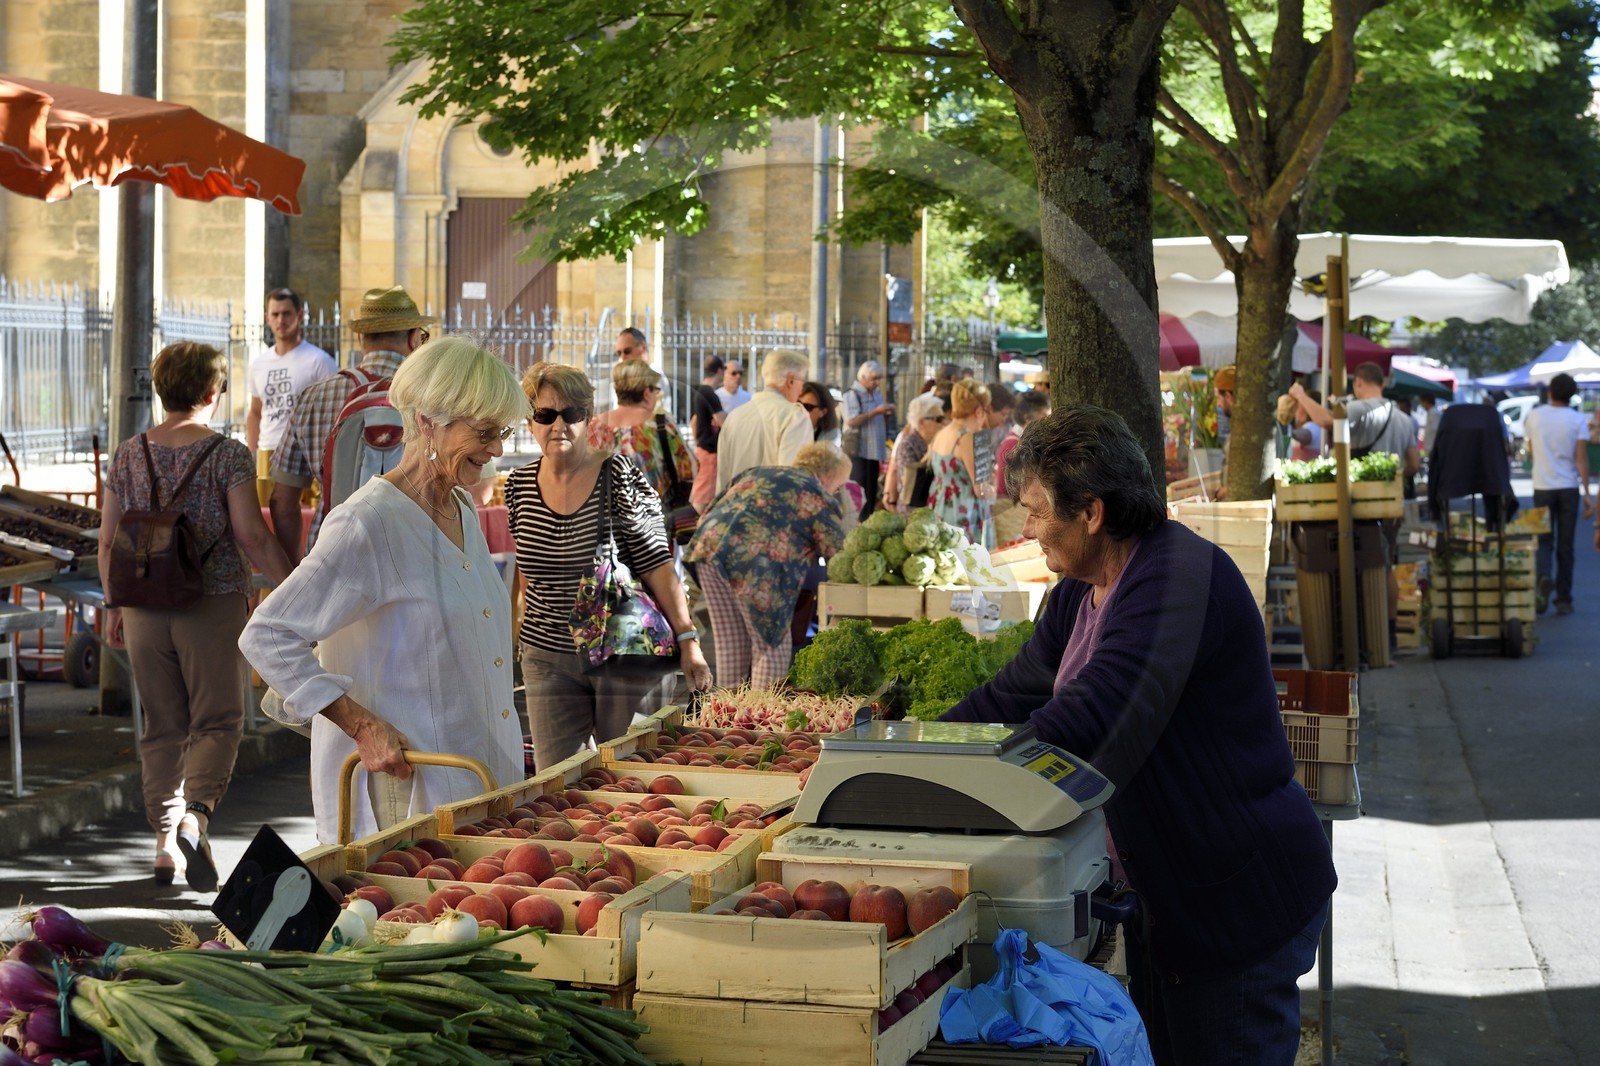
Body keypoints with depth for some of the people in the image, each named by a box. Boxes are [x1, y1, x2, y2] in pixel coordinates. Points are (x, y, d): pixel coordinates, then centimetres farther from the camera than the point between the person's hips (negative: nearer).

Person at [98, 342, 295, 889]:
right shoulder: (227, 455, -8)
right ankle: (195, 817, -19)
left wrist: (115, 606, 17)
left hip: (144, 610, 4)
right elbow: (252, 537, -11)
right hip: (212, 605, -4)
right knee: (217, 722, 4)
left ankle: (166, 841, 14)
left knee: (162, 727, 13)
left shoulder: (129, 455, 3)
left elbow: (107, 541, 6)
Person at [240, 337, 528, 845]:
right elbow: (267, 637, -19)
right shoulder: (369, 523, -17)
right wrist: (363, 726, -22)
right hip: (399, 787, -8)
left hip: (474, 781, 8)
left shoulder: (462, 514, 11)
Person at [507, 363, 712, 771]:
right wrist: (515, 637, 17)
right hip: (547, 657, 4)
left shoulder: (620, 478, -9)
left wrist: (687, 640, -15)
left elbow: (657, 567, -9)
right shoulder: (519, 485, 4)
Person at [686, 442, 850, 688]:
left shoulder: (756, 473, 32)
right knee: (773, 646, 6)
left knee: (731, 644, 17)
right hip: (753, 564, -7)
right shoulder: (819, 498, 13)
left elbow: (707, 514, 30)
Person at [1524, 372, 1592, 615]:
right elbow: (1581, 458, -10)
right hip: (1568, 488, -1)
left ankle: (1543, 576, -23)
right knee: (1565, 545, 7)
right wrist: (1587, 493, -10)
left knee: (1544, 540, 7)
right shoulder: (1578, 420, -4)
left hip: (1542, 487, 1)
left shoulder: (1534, 416, 1)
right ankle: (1563, 599, 8)